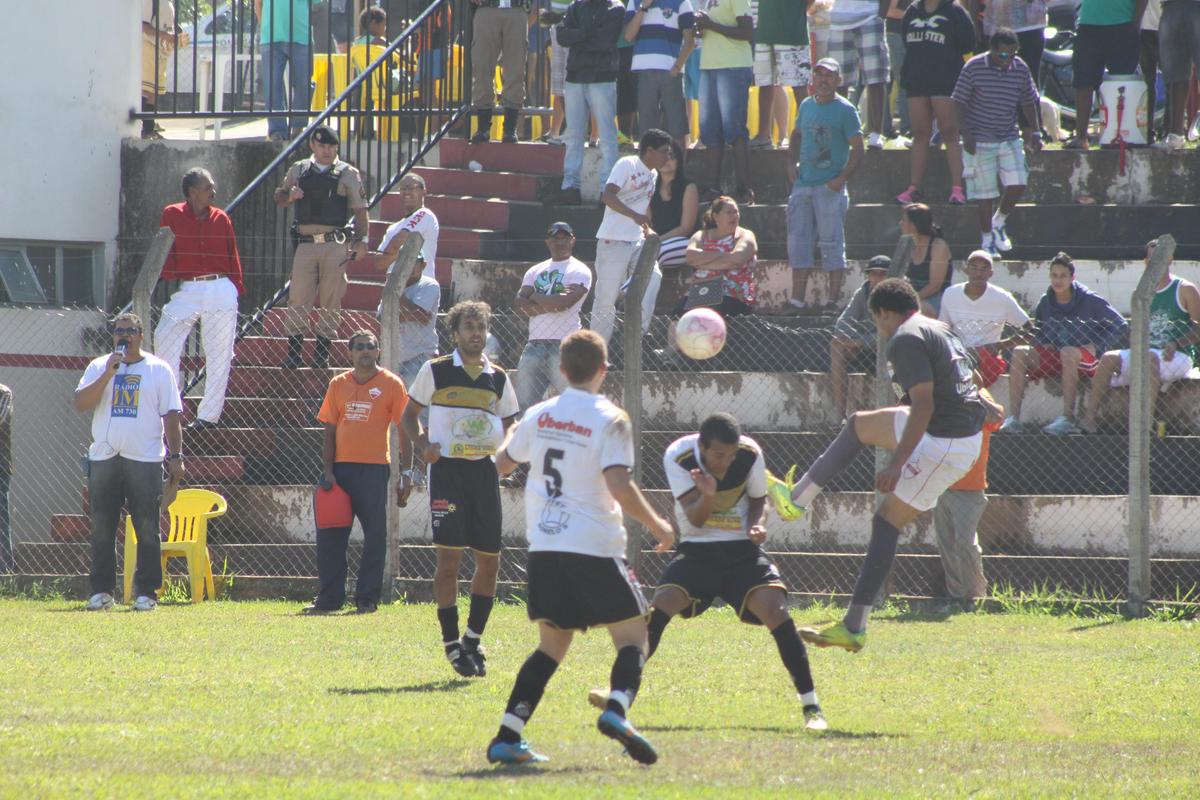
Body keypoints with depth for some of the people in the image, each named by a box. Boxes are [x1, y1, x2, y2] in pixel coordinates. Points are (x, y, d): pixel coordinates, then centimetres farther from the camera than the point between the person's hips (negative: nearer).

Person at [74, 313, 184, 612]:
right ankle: (102, 591, 6)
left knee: (147, 529, -3)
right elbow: (80, 403, -3)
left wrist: (175, 456, -3)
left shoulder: (159, 369, 6)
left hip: (145, 460, -2)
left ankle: (146, 592, 1)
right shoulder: (98, 367, 10)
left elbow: (171, 415, 4)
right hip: (103, 459, 2)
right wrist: (108, 375, -12)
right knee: (101, 529, 1)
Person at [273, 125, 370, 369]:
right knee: (298, 299, -3)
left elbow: (360, 210, 4)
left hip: (335, 246, -2)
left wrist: (361, 240, -8)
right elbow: (279, 198, 21)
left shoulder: (348, 174, 6)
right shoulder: (299, 170, 13)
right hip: (305, 245, 2)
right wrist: (289, 196, -3)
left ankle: (322, 352, 7)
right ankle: (293, 351, 1)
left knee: (330, 301, 0)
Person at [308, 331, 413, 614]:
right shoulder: (338, 384, 9)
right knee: (330, 533, 2)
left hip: (374, 469, -3)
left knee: (374, 534, -1)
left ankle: (367, 598, 6)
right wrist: (328, 471, 1)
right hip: (340, 468, 3)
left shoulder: (391, 384, 0)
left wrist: (406, 472, -5)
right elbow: (329, 430, 10)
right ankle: (329, 598, 10)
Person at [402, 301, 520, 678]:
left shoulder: (498, 378, 10)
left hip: (484, 470, 4)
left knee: (489, 559, 3)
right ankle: (452, 643, -3)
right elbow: (410, 413, 9)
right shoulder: (435, 371, 0)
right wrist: (421, 444, -8)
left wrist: (505, 442, -3)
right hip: (447, 468, -4)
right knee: (449, 556, -10)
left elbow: (510, 426, 19)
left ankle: (473, 640, 17)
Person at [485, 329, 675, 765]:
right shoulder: (610, 420, -8)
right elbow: (619, 484, -18)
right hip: (594, 549, -5)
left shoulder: (540, 415, 9)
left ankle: (508, 735, 2)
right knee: (632, 636, 4)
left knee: (552, 644, 14)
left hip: (543, 547, 5)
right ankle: (616, 708, -25)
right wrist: (657, 525, -5)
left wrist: (512, 435, 47)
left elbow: (503, 462, 25)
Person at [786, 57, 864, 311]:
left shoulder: (845, 110, -6)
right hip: (803, 183, 6)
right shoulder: (806, 105, 11)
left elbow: (857, 149, -8)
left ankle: (834, 298, 2)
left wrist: (842, 178, -17)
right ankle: (798, 298, 11)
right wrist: (791, 162, 9)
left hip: (829, 186, -6)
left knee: (831, 242, -3)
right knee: (798, 240, 6)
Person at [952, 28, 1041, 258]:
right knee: (985, 194, -2)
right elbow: (959, 103, -6)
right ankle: (987, 241, 12)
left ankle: (999, 222, 18)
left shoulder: (1020, 69, 1)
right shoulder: (974, 68, -10)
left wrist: (1034, 132, 8)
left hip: (1009, 139, 3)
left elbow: (1028, 102, 14)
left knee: (1017, 185, -8)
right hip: (980, 142, -3)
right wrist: (966, 134, -13)